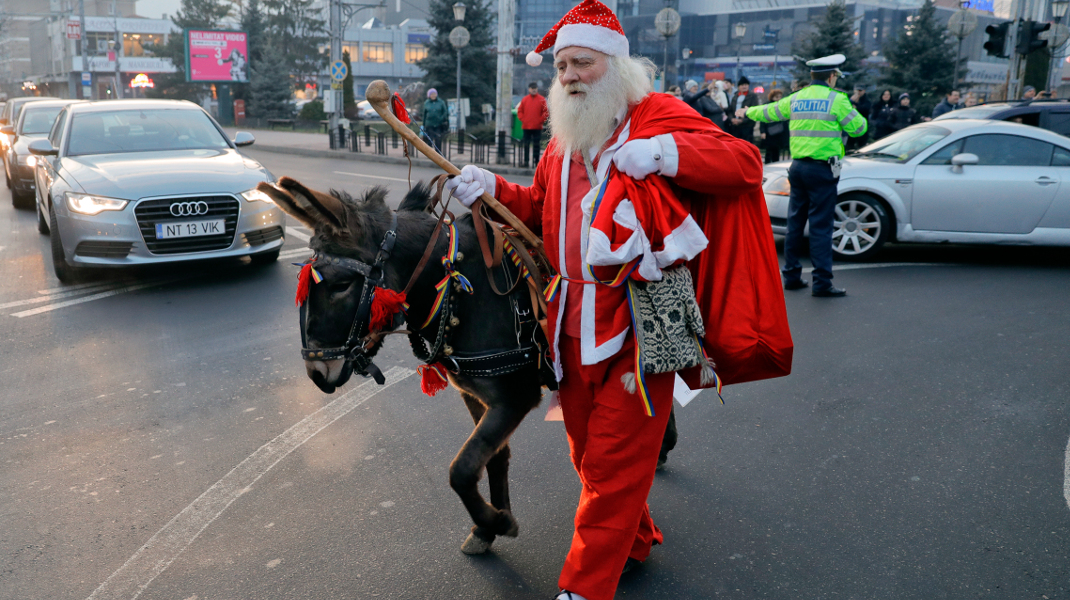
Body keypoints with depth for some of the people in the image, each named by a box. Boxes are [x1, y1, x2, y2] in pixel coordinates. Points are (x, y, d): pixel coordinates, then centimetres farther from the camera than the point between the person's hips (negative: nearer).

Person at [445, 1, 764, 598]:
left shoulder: (659, 115, -5)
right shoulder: (563, 141, 17)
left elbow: (746, 163, -15)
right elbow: (541, 208, 26)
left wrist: (661, 153, -27)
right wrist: (492, 188, 9)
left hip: (636, 329, -7)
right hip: (574, 329, 7)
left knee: (613, 466, 1)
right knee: (589, 454, 18)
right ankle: (635, 540, 42)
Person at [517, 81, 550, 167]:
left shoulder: (542, 100, 3)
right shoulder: (524, 99, 9)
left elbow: (546, 112, 1)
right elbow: (519, 111, 11)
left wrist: (540, 120, -8)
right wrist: (523, 119, -1)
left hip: (537, 127, -2)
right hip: (526, 127, 2)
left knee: (537, 145, 0)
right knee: (526, 145, 4)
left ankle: (537, 161, 5)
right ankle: (526, 161, 8)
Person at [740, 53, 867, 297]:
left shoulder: (796, 98, 10)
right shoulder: (836, 99, -7)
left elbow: (768, 112, 24)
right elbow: (858, 128, -3)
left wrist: (750, 112, 45)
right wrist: (854, 114, 19)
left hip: (798, 167, 6)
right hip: (822, 169, -6)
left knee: (795, 222, 13)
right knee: (820, 225, -5)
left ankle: (791, 275, 19)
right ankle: (822, 282, -4)